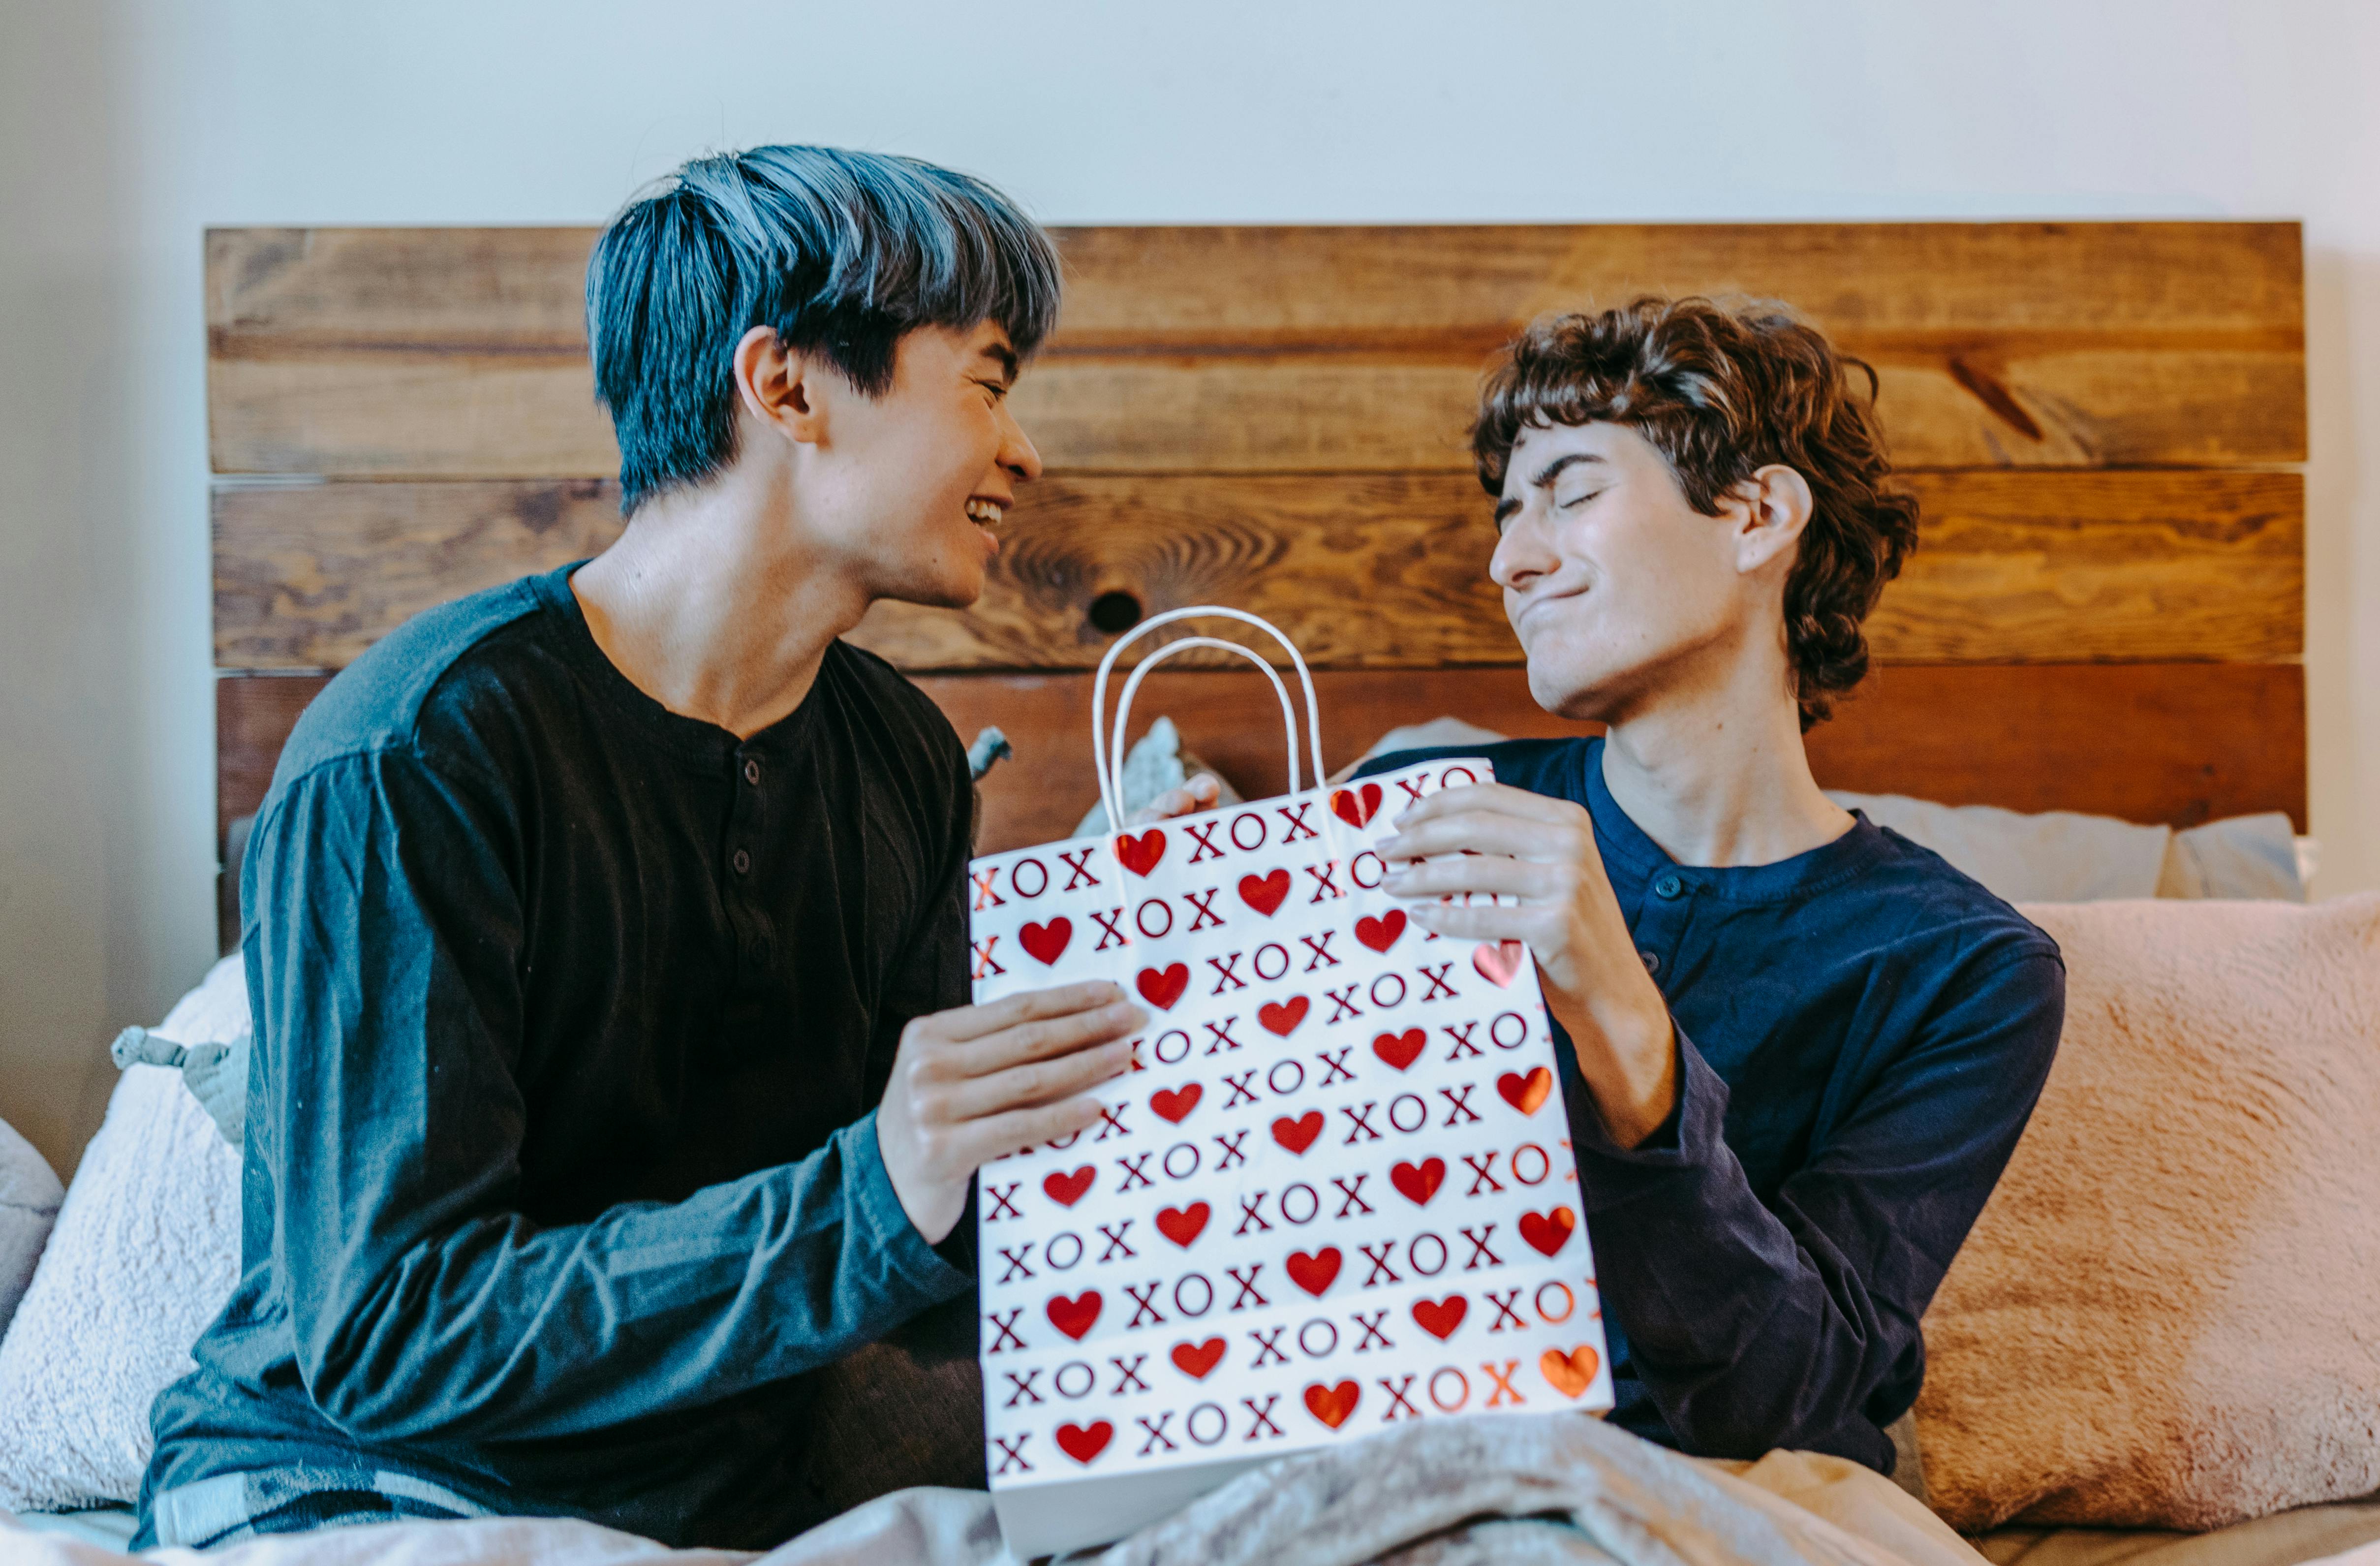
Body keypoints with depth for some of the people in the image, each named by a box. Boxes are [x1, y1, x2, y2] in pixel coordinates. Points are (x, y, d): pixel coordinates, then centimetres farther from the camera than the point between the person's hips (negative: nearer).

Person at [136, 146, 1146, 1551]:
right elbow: (381, 1333, -22)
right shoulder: (411, 763, -18)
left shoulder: (902, 754, 5)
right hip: (354, 1490, -5)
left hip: (726, 1507, 5)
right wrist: (869, 1209, -31)